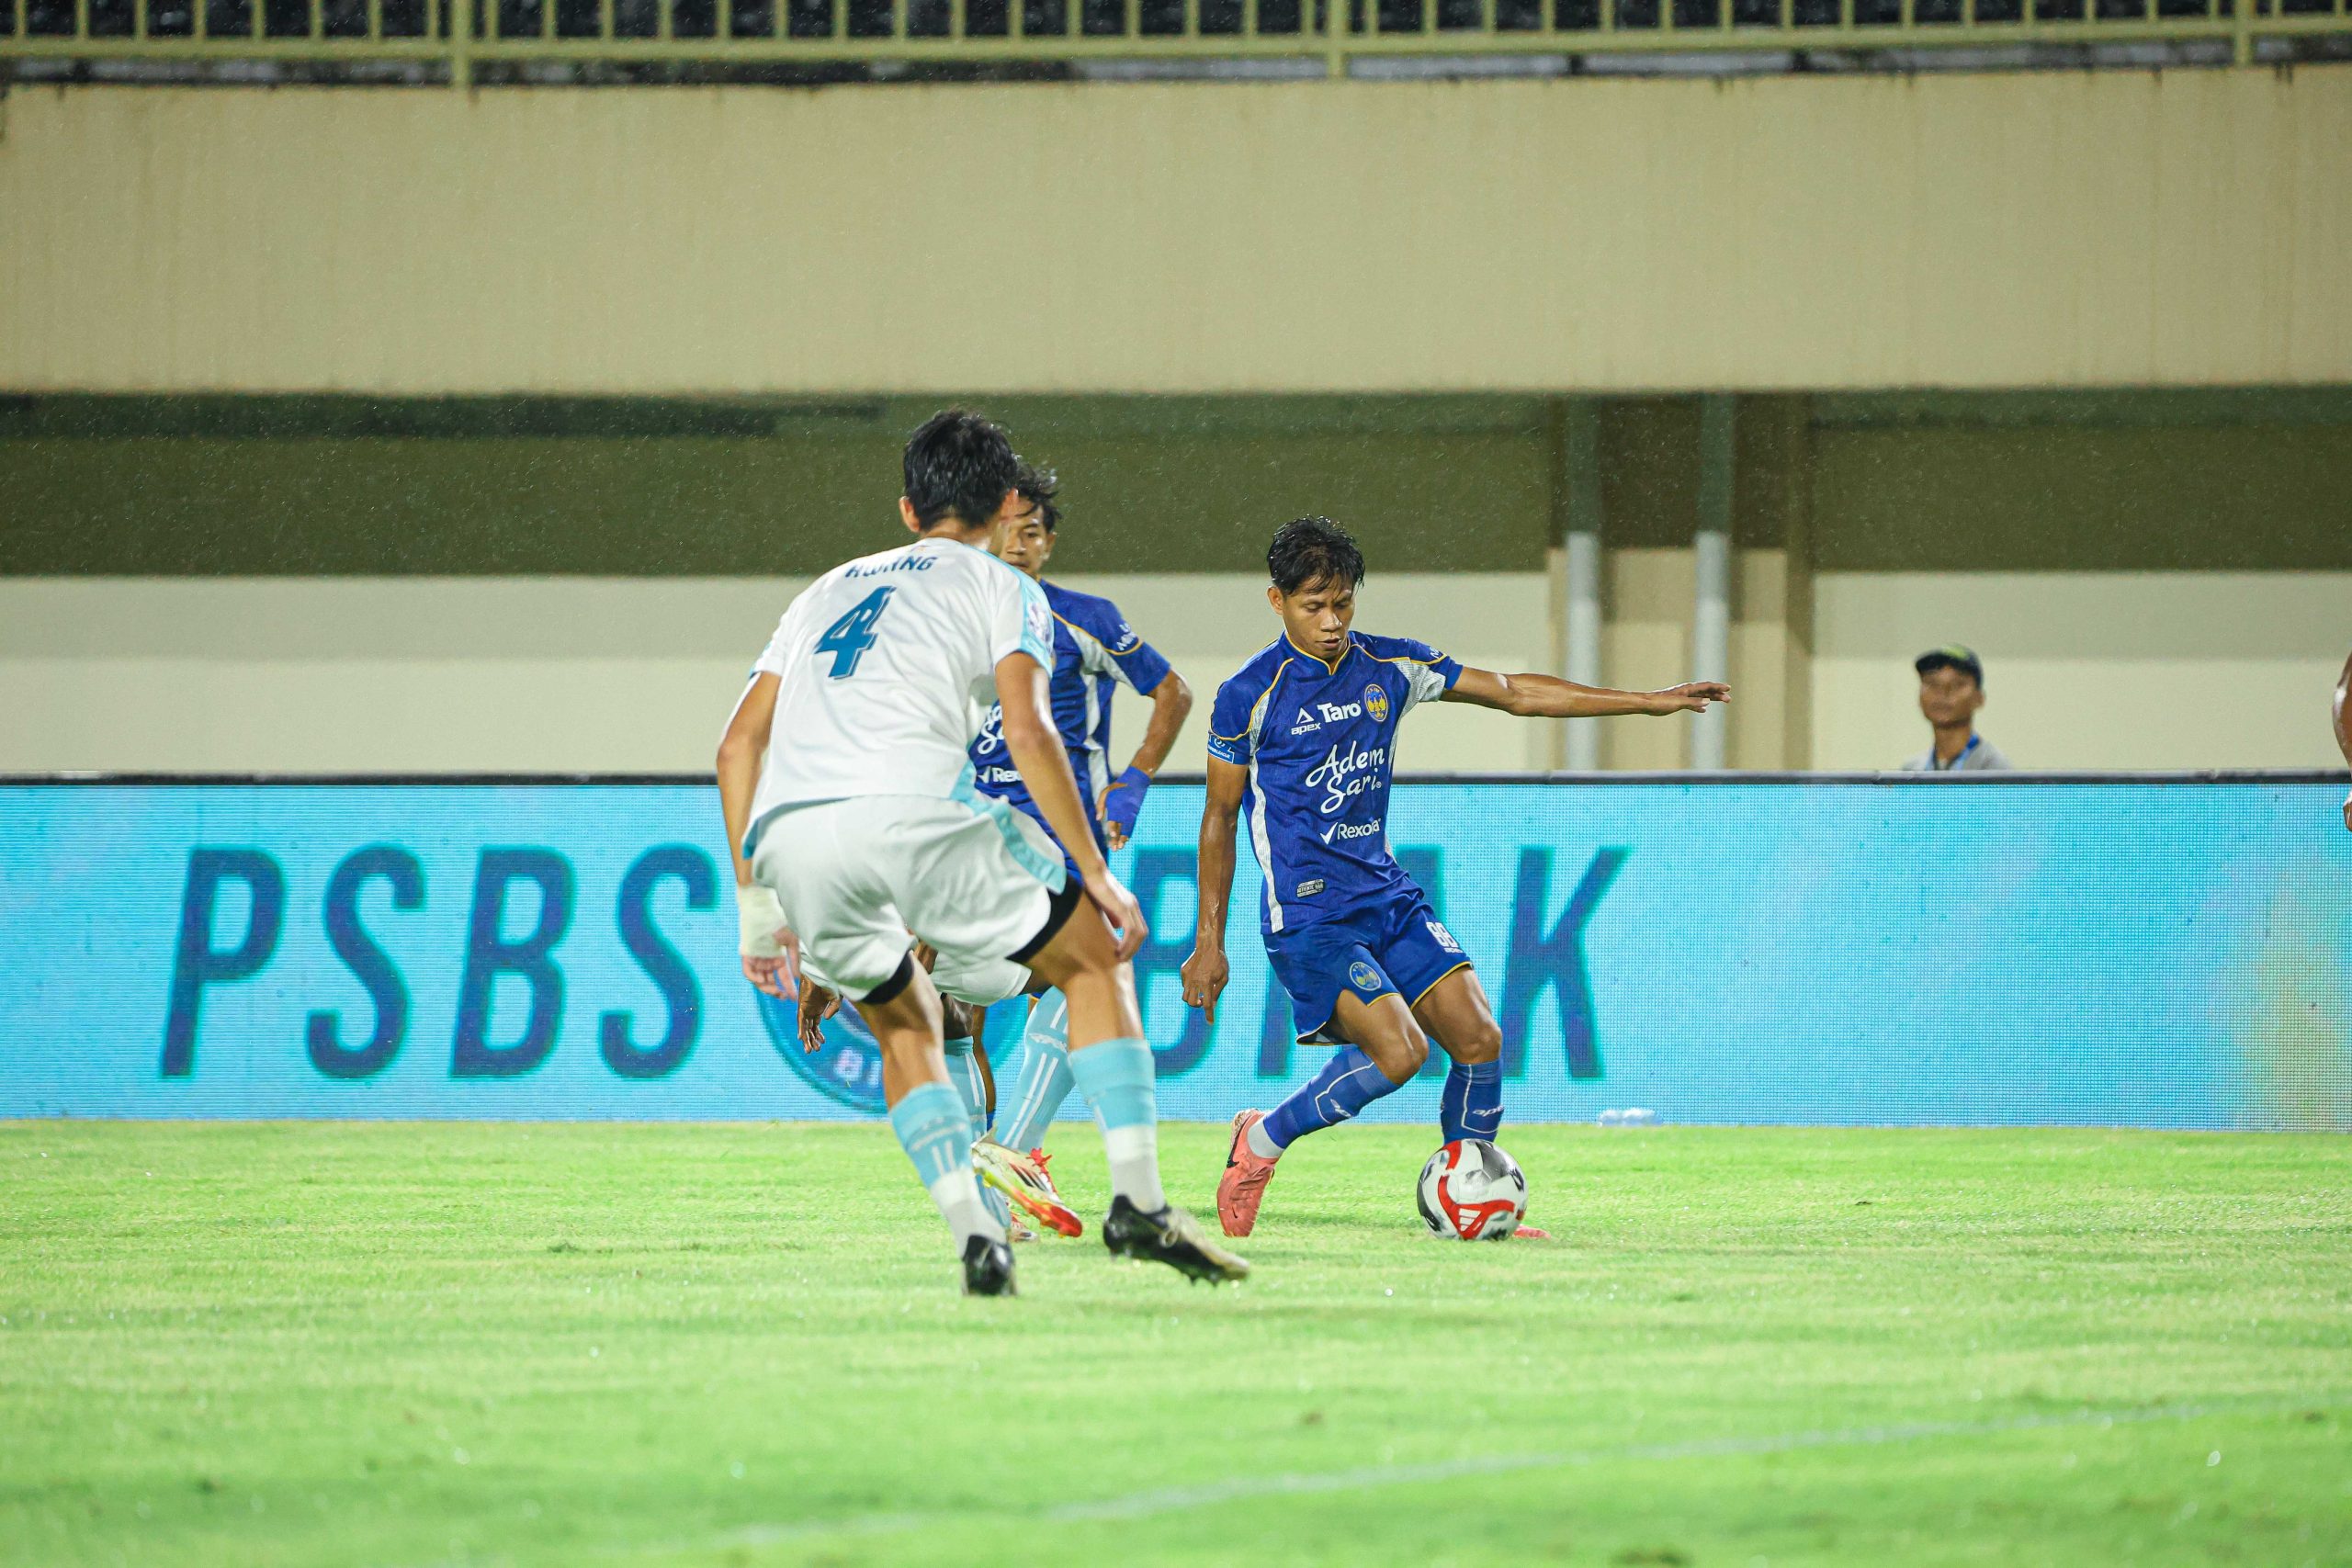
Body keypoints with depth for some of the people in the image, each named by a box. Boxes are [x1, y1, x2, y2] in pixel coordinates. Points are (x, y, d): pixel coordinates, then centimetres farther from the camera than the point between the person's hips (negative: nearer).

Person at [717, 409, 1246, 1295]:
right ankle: (1137, 1201, 1)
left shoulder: (829, 591, 33)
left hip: (784, 837, 4)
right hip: (910, 809, -4)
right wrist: (1096, 874, 4)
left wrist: (755, 902, 27)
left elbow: (739, 745, 25)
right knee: (1094, 958, 14)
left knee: (905, 1022, 26)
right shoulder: (1001, 589, 18)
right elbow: (1028, 732, 1)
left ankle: (974, 1237, 8)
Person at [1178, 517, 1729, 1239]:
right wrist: (1209, 943, 0)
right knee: (1398, 1050, -22)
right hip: (1307, 914, -6)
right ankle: (1262, 1142, 0)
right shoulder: (1249, 696, -9)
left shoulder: (1390, 666, 5)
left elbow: (1516, 693, 11)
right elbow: (1219, 816, 0)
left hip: (1387, 895, 6)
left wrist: (1652, 700, 9)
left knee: (1478, 1038, -8)